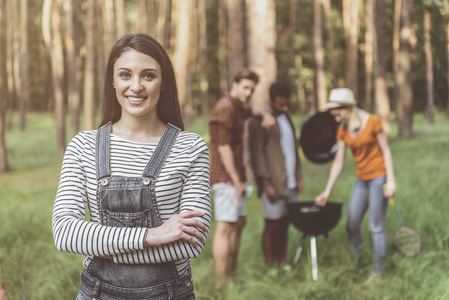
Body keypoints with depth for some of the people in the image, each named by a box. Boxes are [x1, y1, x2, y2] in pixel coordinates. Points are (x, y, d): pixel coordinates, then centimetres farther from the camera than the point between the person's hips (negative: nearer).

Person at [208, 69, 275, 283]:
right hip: (225, 176, -11)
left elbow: (251, 110, 39)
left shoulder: (237, 107, 15)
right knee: (225, 226, -11)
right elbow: (223, 148, -21)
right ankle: (221, 282, -9)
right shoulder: (225, 108, -16)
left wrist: (265, 114, 14)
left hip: (234, 176, 11)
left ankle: (232, 272, 28)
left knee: (239, 222, 18)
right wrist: (237, 181, -18)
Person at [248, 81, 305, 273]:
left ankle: (282, 264, 16)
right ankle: (270, 268, 5)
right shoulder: (259, 122, -8)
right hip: (272, 185, -7)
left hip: (290, 183, 7)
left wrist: (297, 178, 19)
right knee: (272, 225, -3)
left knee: (284, 224, 9)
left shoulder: (286, 118, 17)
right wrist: (266, 184, -17)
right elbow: (257, 155, -12)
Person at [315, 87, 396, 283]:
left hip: (378, 177, -6)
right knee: (352, 224, 3)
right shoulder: (342, 131, 4)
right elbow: (338, 162, 7)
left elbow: (386, 151, -7)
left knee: (376, 227, -3)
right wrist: (327, 191, 5)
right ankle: (357, 264, 21)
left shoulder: (372, 122, -11)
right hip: (361, 180, 6)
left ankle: (377, 273, 7)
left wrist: (391, 180, -13)